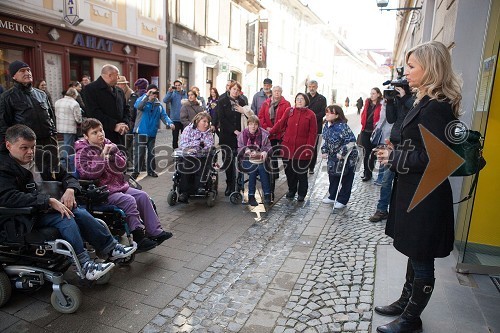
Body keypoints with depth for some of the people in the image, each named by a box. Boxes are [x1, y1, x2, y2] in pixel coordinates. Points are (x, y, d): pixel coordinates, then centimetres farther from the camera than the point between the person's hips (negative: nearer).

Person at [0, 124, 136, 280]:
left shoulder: (40, 157, 10)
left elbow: (66, 176, 16)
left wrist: (70, 190, -8)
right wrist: (49, 200, -32)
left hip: (53, 205, 6)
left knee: (81, 213, -19)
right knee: (66, 220, -29)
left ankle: (112, 248, -11)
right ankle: (85, 266, -30)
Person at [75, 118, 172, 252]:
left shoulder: (108, 144, 13)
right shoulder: (83, 152, -5)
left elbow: (123, 165, 10)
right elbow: (89, 173, -19)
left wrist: (113, 154, -9)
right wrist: (102, 156, -21)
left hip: (119, 185, 8)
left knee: (142, 196, -7)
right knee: (129, 201, -26)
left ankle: (155, 232, -4)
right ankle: (138, 239, -19)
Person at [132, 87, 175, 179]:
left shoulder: (158, 104, 7)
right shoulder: (142, 100, -5)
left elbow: (164, 116, 1)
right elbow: (138, 106, -27)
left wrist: (170, 123, -18)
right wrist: (147, 95, -36)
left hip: (152, 133, 5)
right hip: (141, 132, -5)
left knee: (152, 152, 13)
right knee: (139, 153, -3)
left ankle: (151, 170, 27)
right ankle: (136, 171, 9)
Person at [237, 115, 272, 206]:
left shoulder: (263, 134, 1)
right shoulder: (242, 135, 3)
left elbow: (268, 146, 3)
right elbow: (239, 149, 7)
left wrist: (265, 152, -19)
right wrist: (246, 150, -14)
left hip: (260, 158, 1)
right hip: (247, 159, 0)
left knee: (262, 168, -31)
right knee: (253, 168, -31)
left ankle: (267, 195, -23)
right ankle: (251, 196, -23)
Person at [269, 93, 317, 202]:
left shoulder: (311, 114, 0)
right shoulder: (289, 111, 7)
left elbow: (313, 133, -2)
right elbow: (280, 124, 7)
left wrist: (309, 148, -8)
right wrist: (269, 132, -1)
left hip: (302, 149, -2)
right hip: (288, 147, 2)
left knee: (301, 172, 5)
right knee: (289, 170, 10)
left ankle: (301, 193, 20)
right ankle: (291, 190, 28)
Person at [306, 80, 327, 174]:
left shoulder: (322, 98, 9)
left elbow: (323, 112, -1)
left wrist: (314, 118, -14)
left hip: (316, 126, 0)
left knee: (313, 147, 4)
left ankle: (311, 167, 12)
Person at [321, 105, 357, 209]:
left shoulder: (342, 126, -27)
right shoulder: (327, 125, -1)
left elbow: (351, 141, -28)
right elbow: (325, 139, 13)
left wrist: (342, 153, -26)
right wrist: (324, 151, 4)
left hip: (347, 158, -8)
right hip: (333, 157, 8)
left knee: (345, 180, 7)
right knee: (332, 177, 17)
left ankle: (342, 200, 18)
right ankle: (332, 197, 33)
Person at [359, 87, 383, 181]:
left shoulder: (381, 104, -8)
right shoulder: (367, 102, 10)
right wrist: (363, 122, 8)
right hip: (365, 131, 5)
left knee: (372, 152, 5)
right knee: (366, 151, 8)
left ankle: (368, 173, 14)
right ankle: (366, 171, 18)